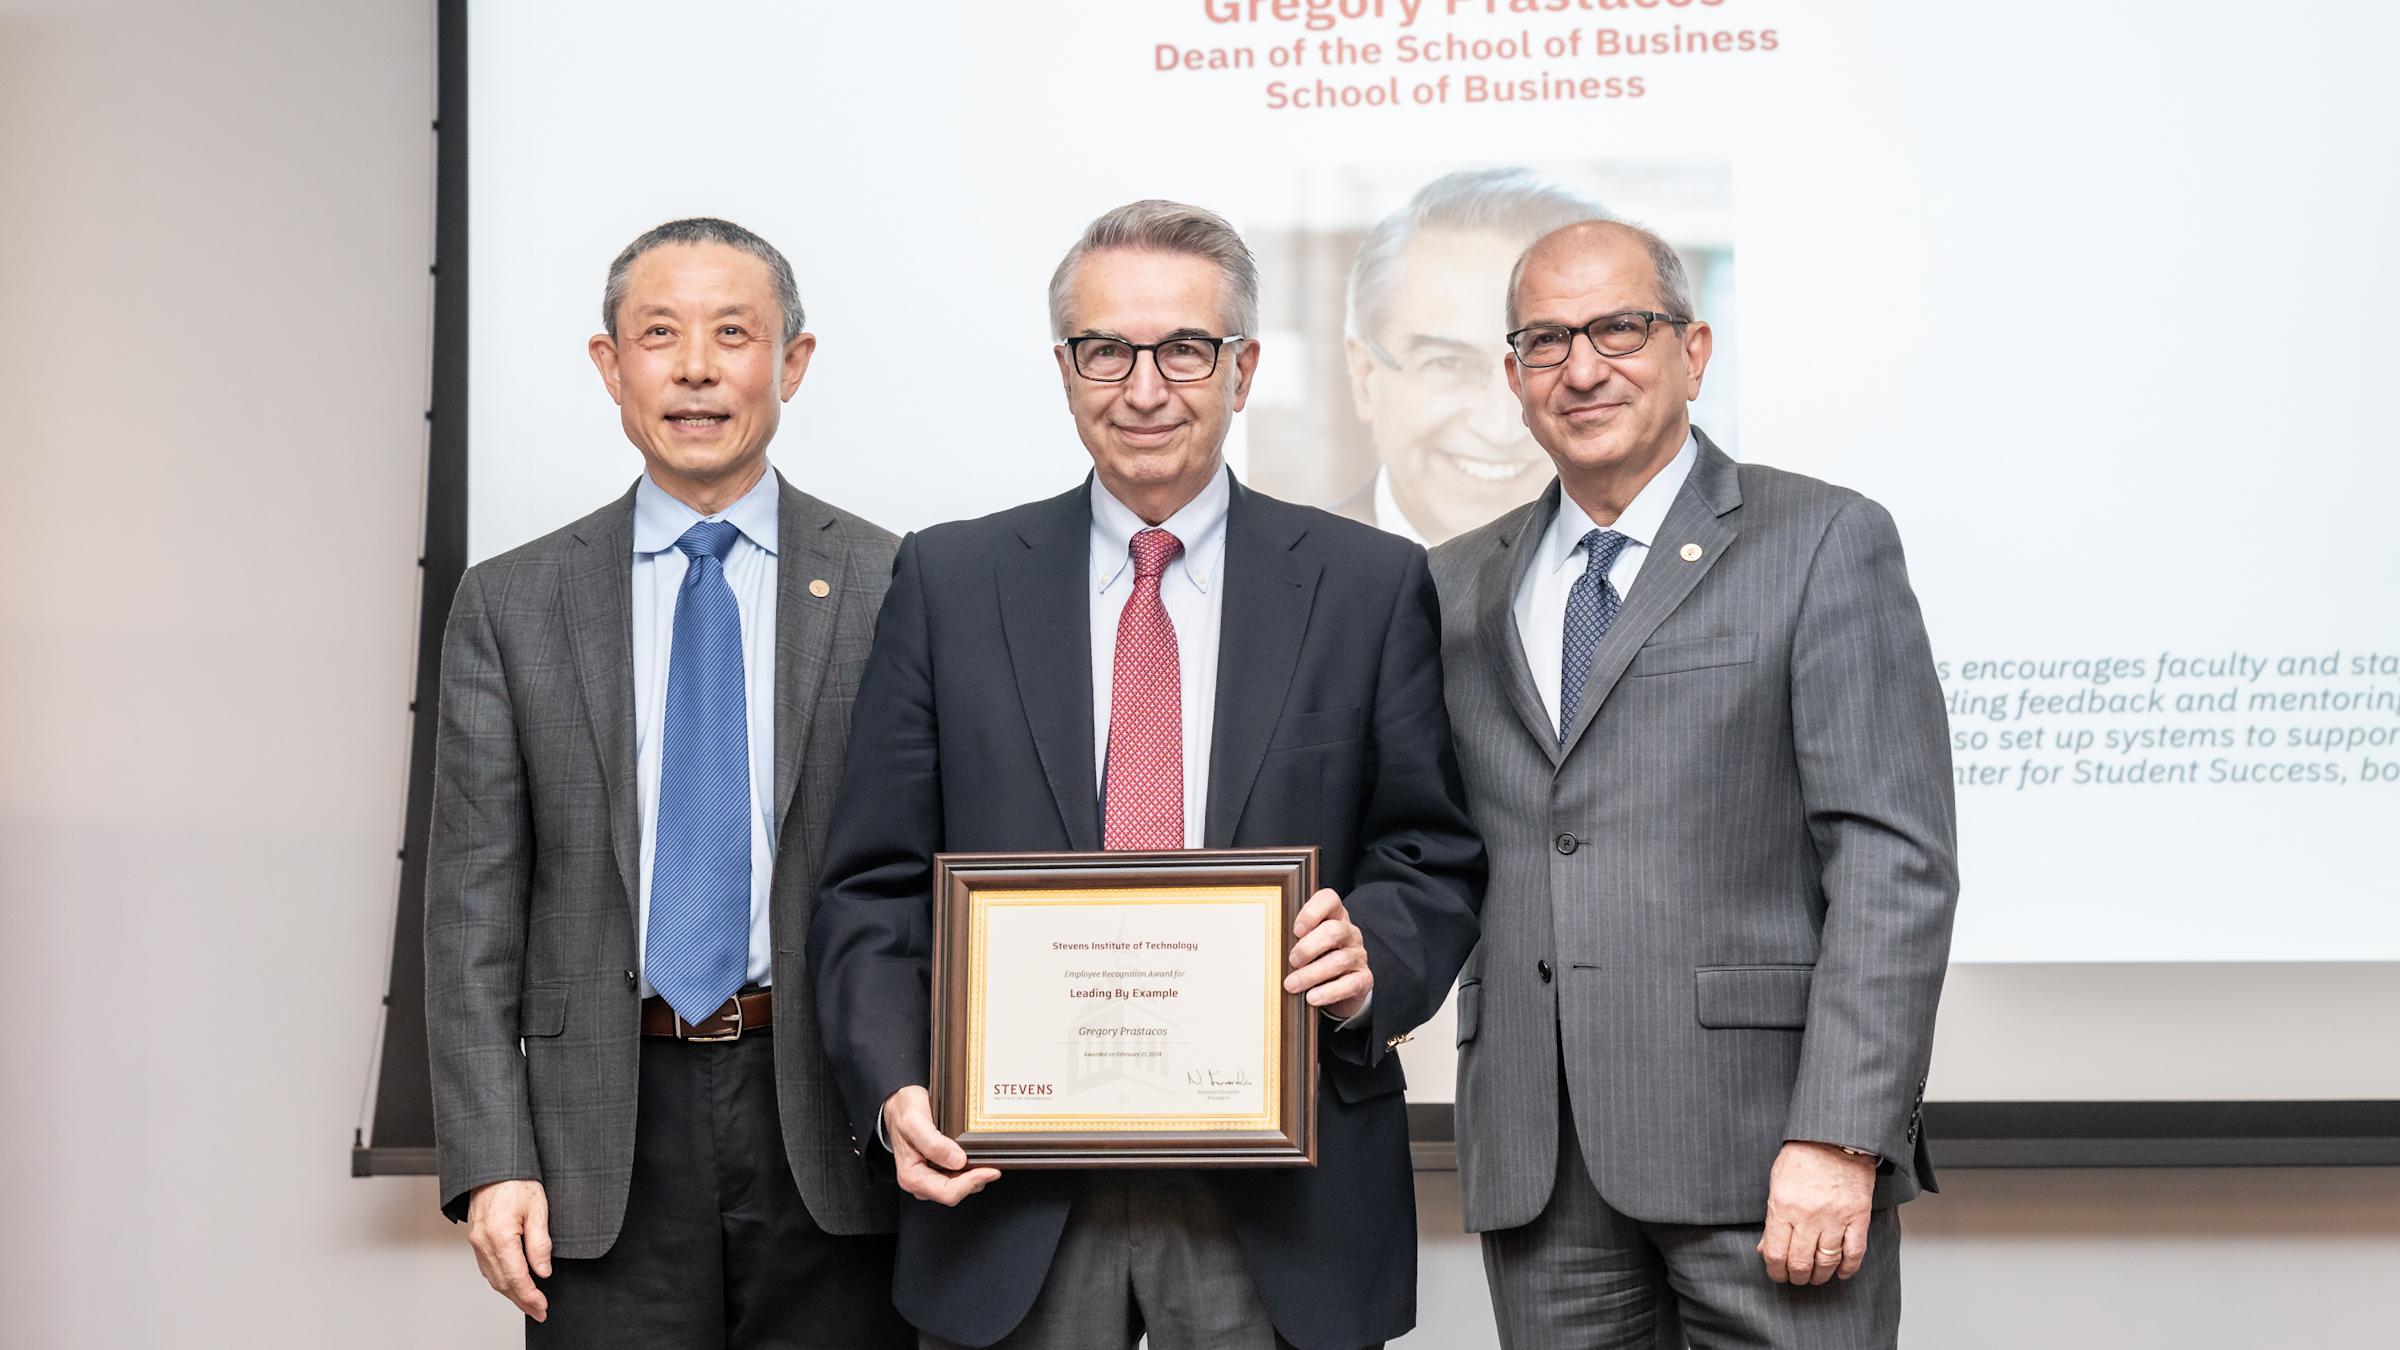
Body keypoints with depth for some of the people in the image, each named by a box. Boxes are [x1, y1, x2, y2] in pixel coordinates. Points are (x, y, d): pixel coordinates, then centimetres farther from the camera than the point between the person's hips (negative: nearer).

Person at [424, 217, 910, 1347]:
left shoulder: (894, 589, 2)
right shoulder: (511, 606, 6)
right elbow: (473, 905, 3)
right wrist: (490, 1161, -5)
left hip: (831, 1123, 0)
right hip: (610, 1140, 1)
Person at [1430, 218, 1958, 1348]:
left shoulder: (1824, 543, 2)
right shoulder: (1457, 585, 16)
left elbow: (1895, 860, -6)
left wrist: (1838, 1138, -14)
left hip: (1762, 1143, -4)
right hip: (1535, 1165, 4)